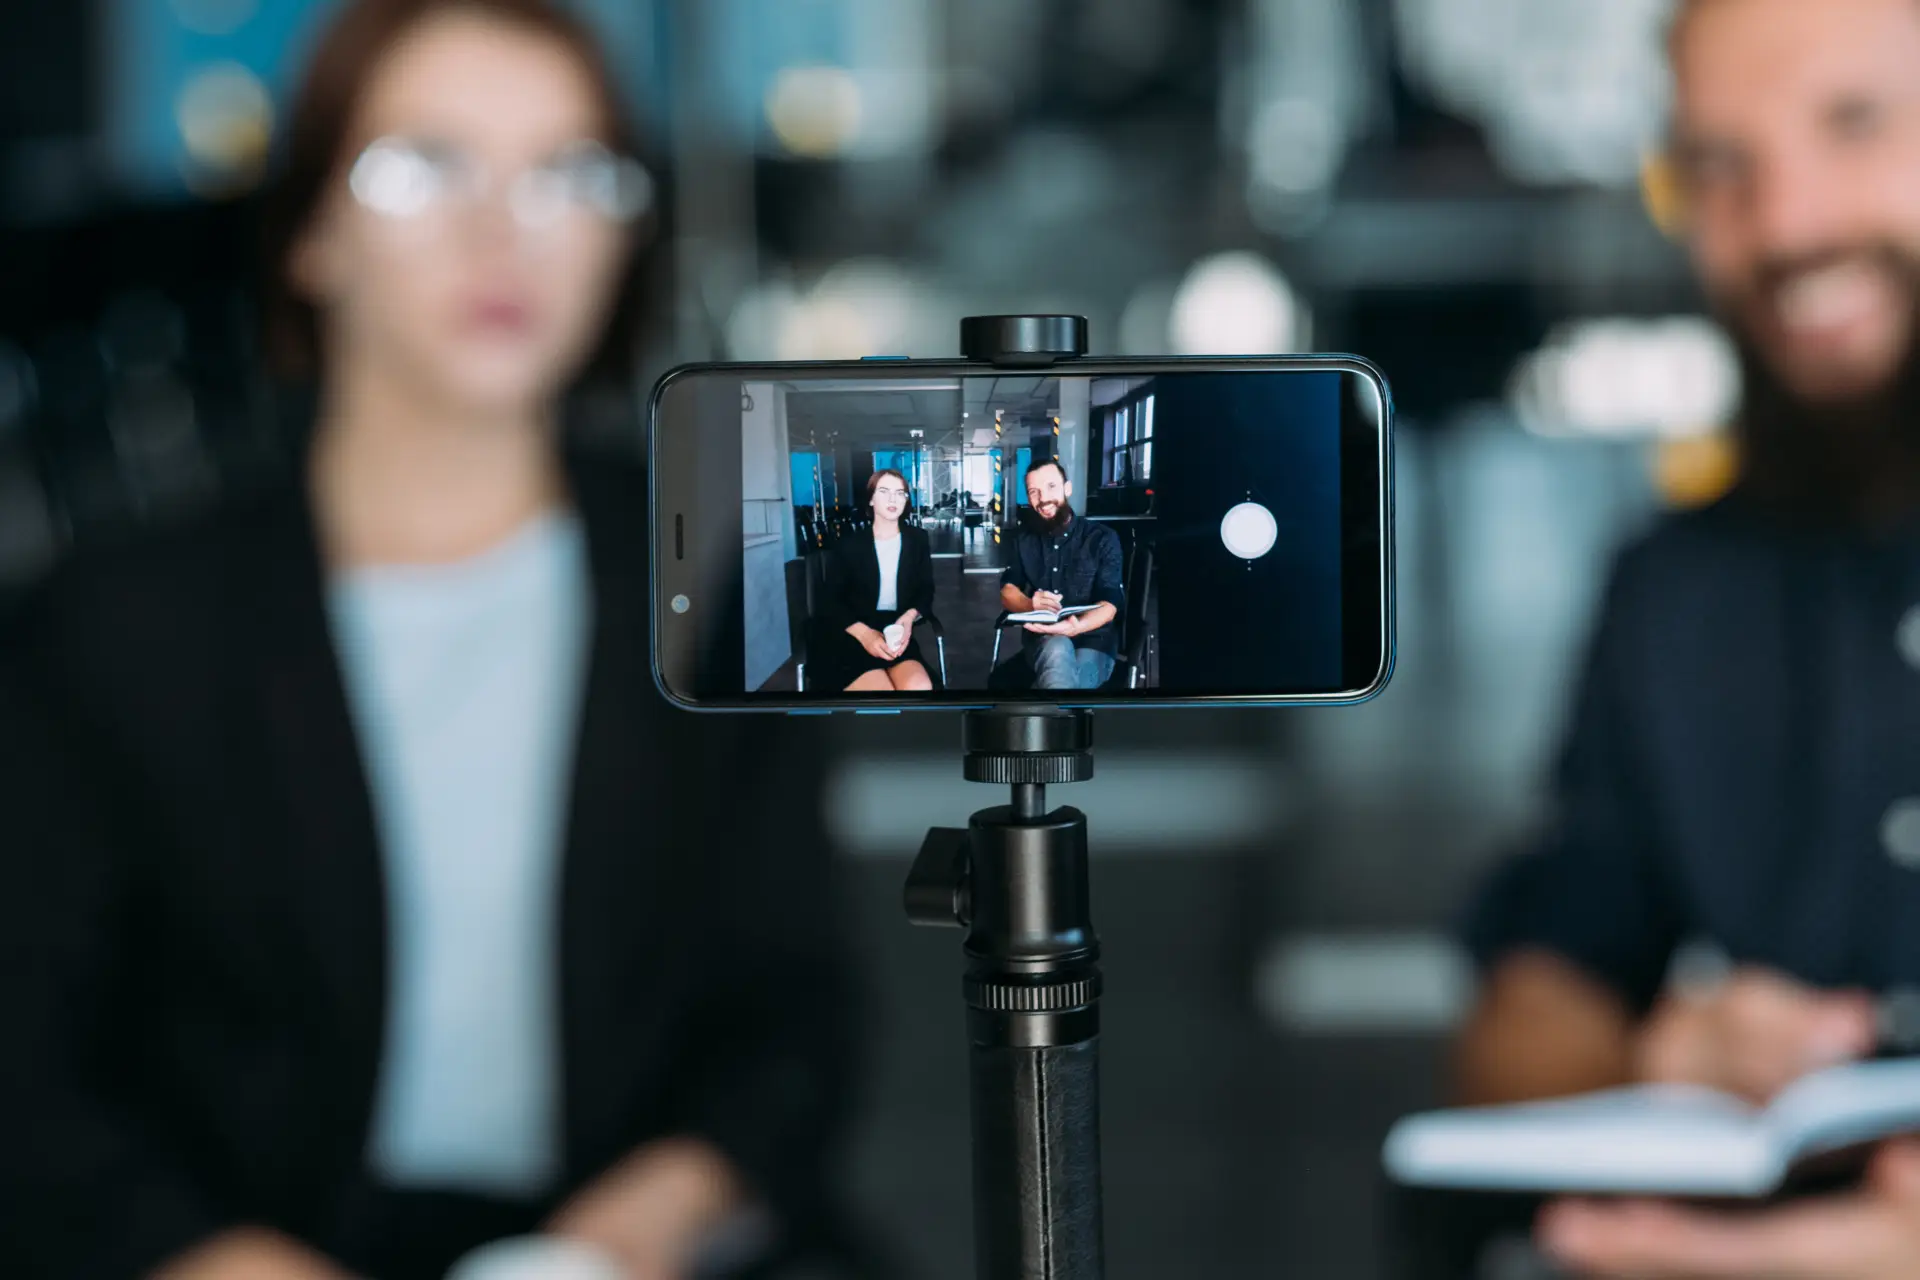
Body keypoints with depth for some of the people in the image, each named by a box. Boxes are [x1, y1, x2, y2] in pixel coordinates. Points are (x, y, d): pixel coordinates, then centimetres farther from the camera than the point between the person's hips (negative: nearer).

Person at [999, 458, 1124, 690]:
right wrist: (1031, 604, -24)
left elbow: (1110, 603, -8)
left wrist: (1076, 627, -31)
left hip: (1092, 641, -1)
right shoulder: (1024, 540, 13)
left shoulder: (1102, 538, 2)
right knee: (1058, 648, -38)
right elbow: (1008, 591, 3)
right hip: (1041, 639, 2)